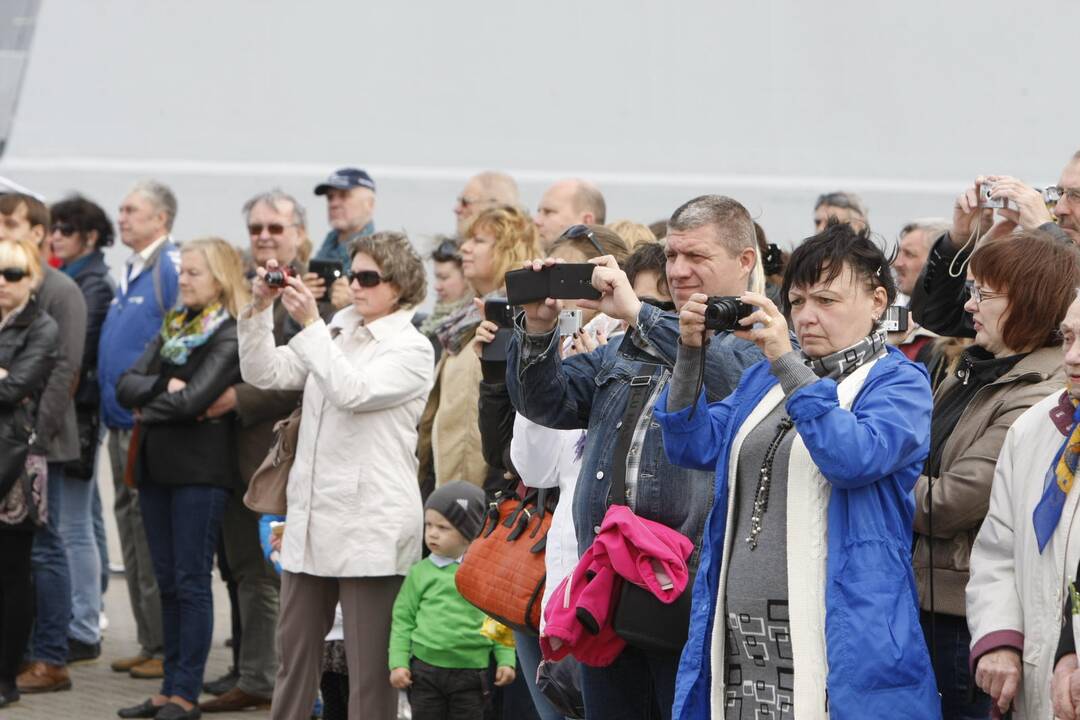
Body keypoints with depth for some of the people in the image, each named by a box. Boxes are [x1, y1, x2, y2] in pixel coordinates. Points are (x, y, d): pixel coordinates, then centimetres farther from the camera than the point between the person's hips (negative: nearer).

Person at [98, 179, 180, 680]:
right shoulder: (131, 271, 17)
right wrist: (109, 404, 19)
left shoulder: (173, 268, -12)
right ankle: (149, 642, 18)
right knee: (131, 527, 12)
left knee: (153, 531, -7)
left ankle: (168, 647, -2)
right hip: (122, 422, 10)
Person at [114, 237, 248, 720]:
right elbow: (127, 386, 6)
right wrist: (164, 386, -11)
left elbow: (194, 400, -19)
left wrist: (147, 406, -4)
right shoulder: (173, 328, 15)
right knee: (167, 582, 10)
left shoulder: (230, 336, -8)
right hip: (156, 466, 7)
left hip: (201, 471, -7)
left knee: (190, 583, -4)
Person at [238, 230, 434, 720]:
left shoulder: (411, 349, -5)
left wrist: (310, 323, -20)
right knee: (294, 650, 12)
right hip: (311, 520, 7)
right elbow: (265, 373, 7)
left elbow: (352, 392, -20)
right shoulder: (334, 334, 13)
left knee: (368, 666, -2)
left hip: (370, 528, -7)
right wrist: (261, 310, -5)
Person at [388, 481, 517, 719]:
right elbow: (403, 619, 4)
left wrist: (506, 660, -1)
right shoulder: (420, 572, 3)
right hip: (425, 670, 0)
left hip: (471, 671, 0)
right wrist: (398, 662, -3)